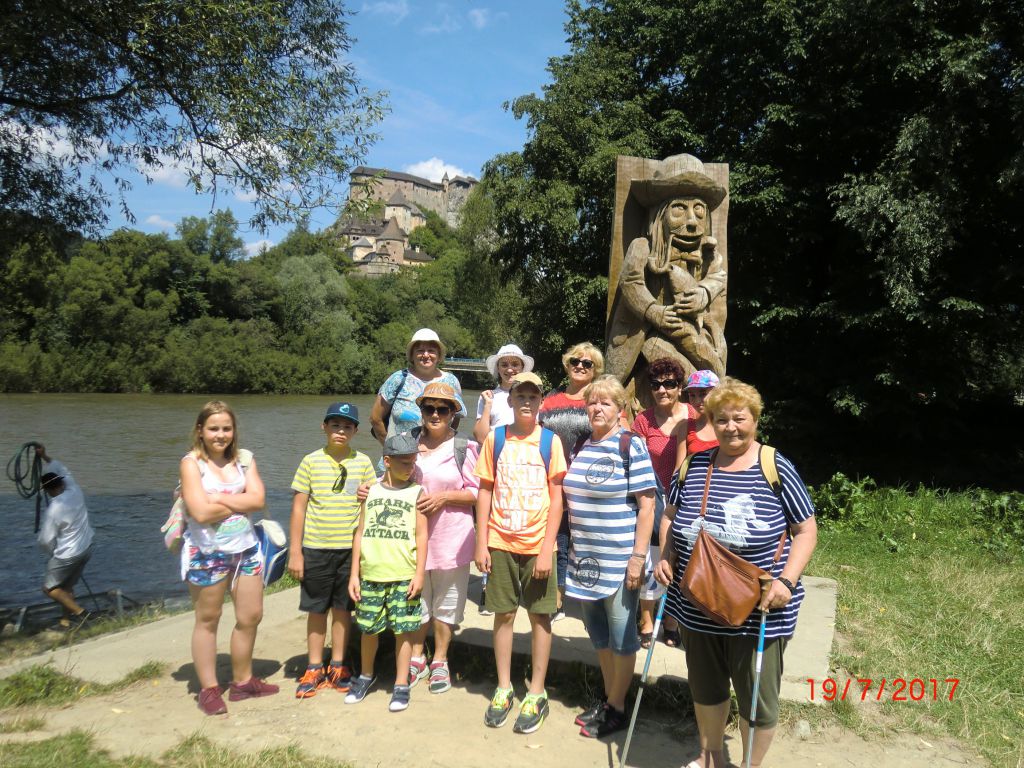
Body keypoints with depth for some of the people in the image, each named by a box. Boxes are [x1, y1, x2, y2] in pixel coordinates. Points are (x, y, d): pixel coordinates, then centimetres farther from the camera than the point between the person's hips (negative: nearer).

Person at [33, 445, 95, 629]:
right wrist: (44, 457, 12)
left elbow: (46, 540, -13)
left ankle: (80, 612, 2)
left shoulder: (54, 511, -24)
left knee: (50, 588, 9)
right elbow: (61, 471, 13)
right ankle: (67, 621, 24)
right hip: (86, 549, 8)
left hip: (67, 555, -8)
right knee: (67, 586, 20)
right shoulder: (75, 492, -7)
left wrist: (51, 554, 7)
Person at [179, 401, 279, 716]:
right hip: (207, 553, -4)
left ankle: (243, 681, 27)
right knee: (207, 620, 8)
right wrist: (239, 502, -9)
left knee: (251, 617, 10)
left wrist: (218, 499, -16)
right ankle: (208, 689, 21)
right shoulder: (192, 463, -9)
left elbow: (257, 499, -10)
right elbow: (201, 512, -20)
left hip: (246, 548, 5)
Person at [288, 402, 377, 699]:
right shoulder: (311, 461, -2)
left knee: (342, 608, 10)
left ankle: (337, 666, 25)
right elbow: (298, 507, 0)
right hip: (315, 548, -1)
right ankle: (314, 668, 23)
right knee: (316, 609, 9)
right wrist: (295, 551, -2)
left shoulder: (363, 462, 1)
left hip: (351, 548, 1)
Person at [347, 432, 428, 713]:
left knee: (403, 630, 2)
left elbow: (421, 535, -1)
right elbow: (361, 533, 8)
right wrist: (354, 574, 6)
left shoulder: (416, 492, 0)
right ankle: (366, 676, 35)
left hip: (404, 576, -2)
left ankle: (401, 685, 17)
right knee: (368, 628, 12)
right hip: (371, 574, 2)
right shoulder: (371, 492, 6)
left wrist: (419, 573, -7)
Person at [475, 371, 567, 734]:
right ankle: (504, 688, 26)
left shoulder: (550, 441, -3)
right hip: (500, 542, 1)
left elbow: (556, 497, -3)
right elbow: (485, 492, 4)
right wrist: (481, 543, -1)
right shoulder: (496, 439, 2)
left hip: (537, 544, -1)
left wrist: (547, 548, -9)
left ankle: (536, 694, 20)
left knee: (540, 616, 6)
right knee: (503, 614, 10)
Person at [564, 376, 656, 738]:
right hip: (585, 557, 6)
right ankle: (607, 697, 35)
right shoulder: (580, 446, 7)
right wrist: (571, 546, 13)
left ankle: (616, 708, 23)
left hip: (619, 559, -6)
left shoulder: (631, 446, -10)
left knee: (621, 635, 7)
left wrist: (639, 557, -16)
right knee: (598, 633, 18)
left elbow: (646, 505, -13)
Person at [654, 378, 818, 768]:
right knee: (705, 688, 22)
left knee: (757, 698, 12)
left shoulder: (776, 468, -10)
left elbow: (806, 530, -5)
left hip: (757, 612, -4)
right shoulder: (694, 465, 1)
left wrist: (786, 581, -17)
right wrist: (666, 558, -2)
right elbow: (670, 515, 13)